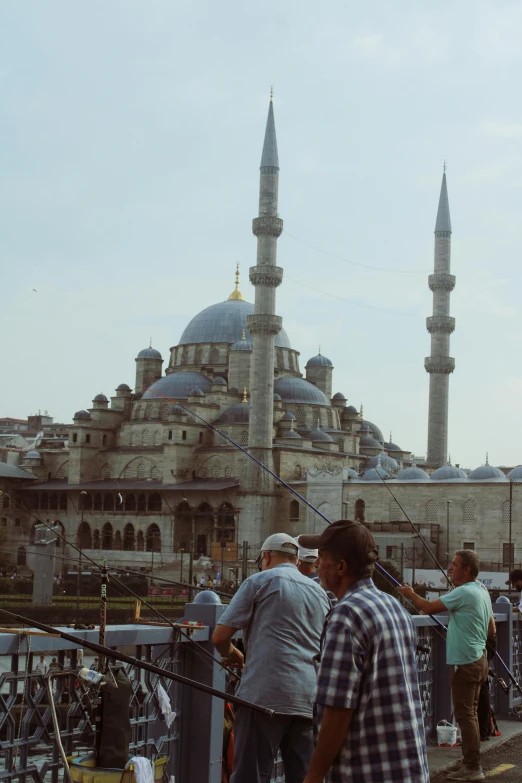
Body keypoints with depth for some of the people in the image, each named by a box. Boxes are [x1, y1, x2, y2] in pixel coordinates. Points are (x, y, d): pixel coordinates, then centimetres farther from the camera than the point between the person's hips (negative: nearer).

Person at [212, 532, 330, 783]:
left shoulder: (260, 581, 2)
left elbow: (219, 637, -1)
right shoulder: (319, 592, 18)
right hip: (310, 699, 6)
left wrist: (231, 654, 19)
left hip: (265, 694, -5)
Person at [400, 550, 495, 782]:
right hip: (476, 658, 10)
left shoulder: (464, 592, -19)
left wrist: (411, 595, -1)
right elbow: (491, 631, 17)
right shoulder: (482, 592, 11)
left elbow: (429, 608, -18)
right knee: (469, 711, 16)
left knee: (465, 713, -6)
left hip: (466, 662, -10)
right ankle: (469, 759, 24)